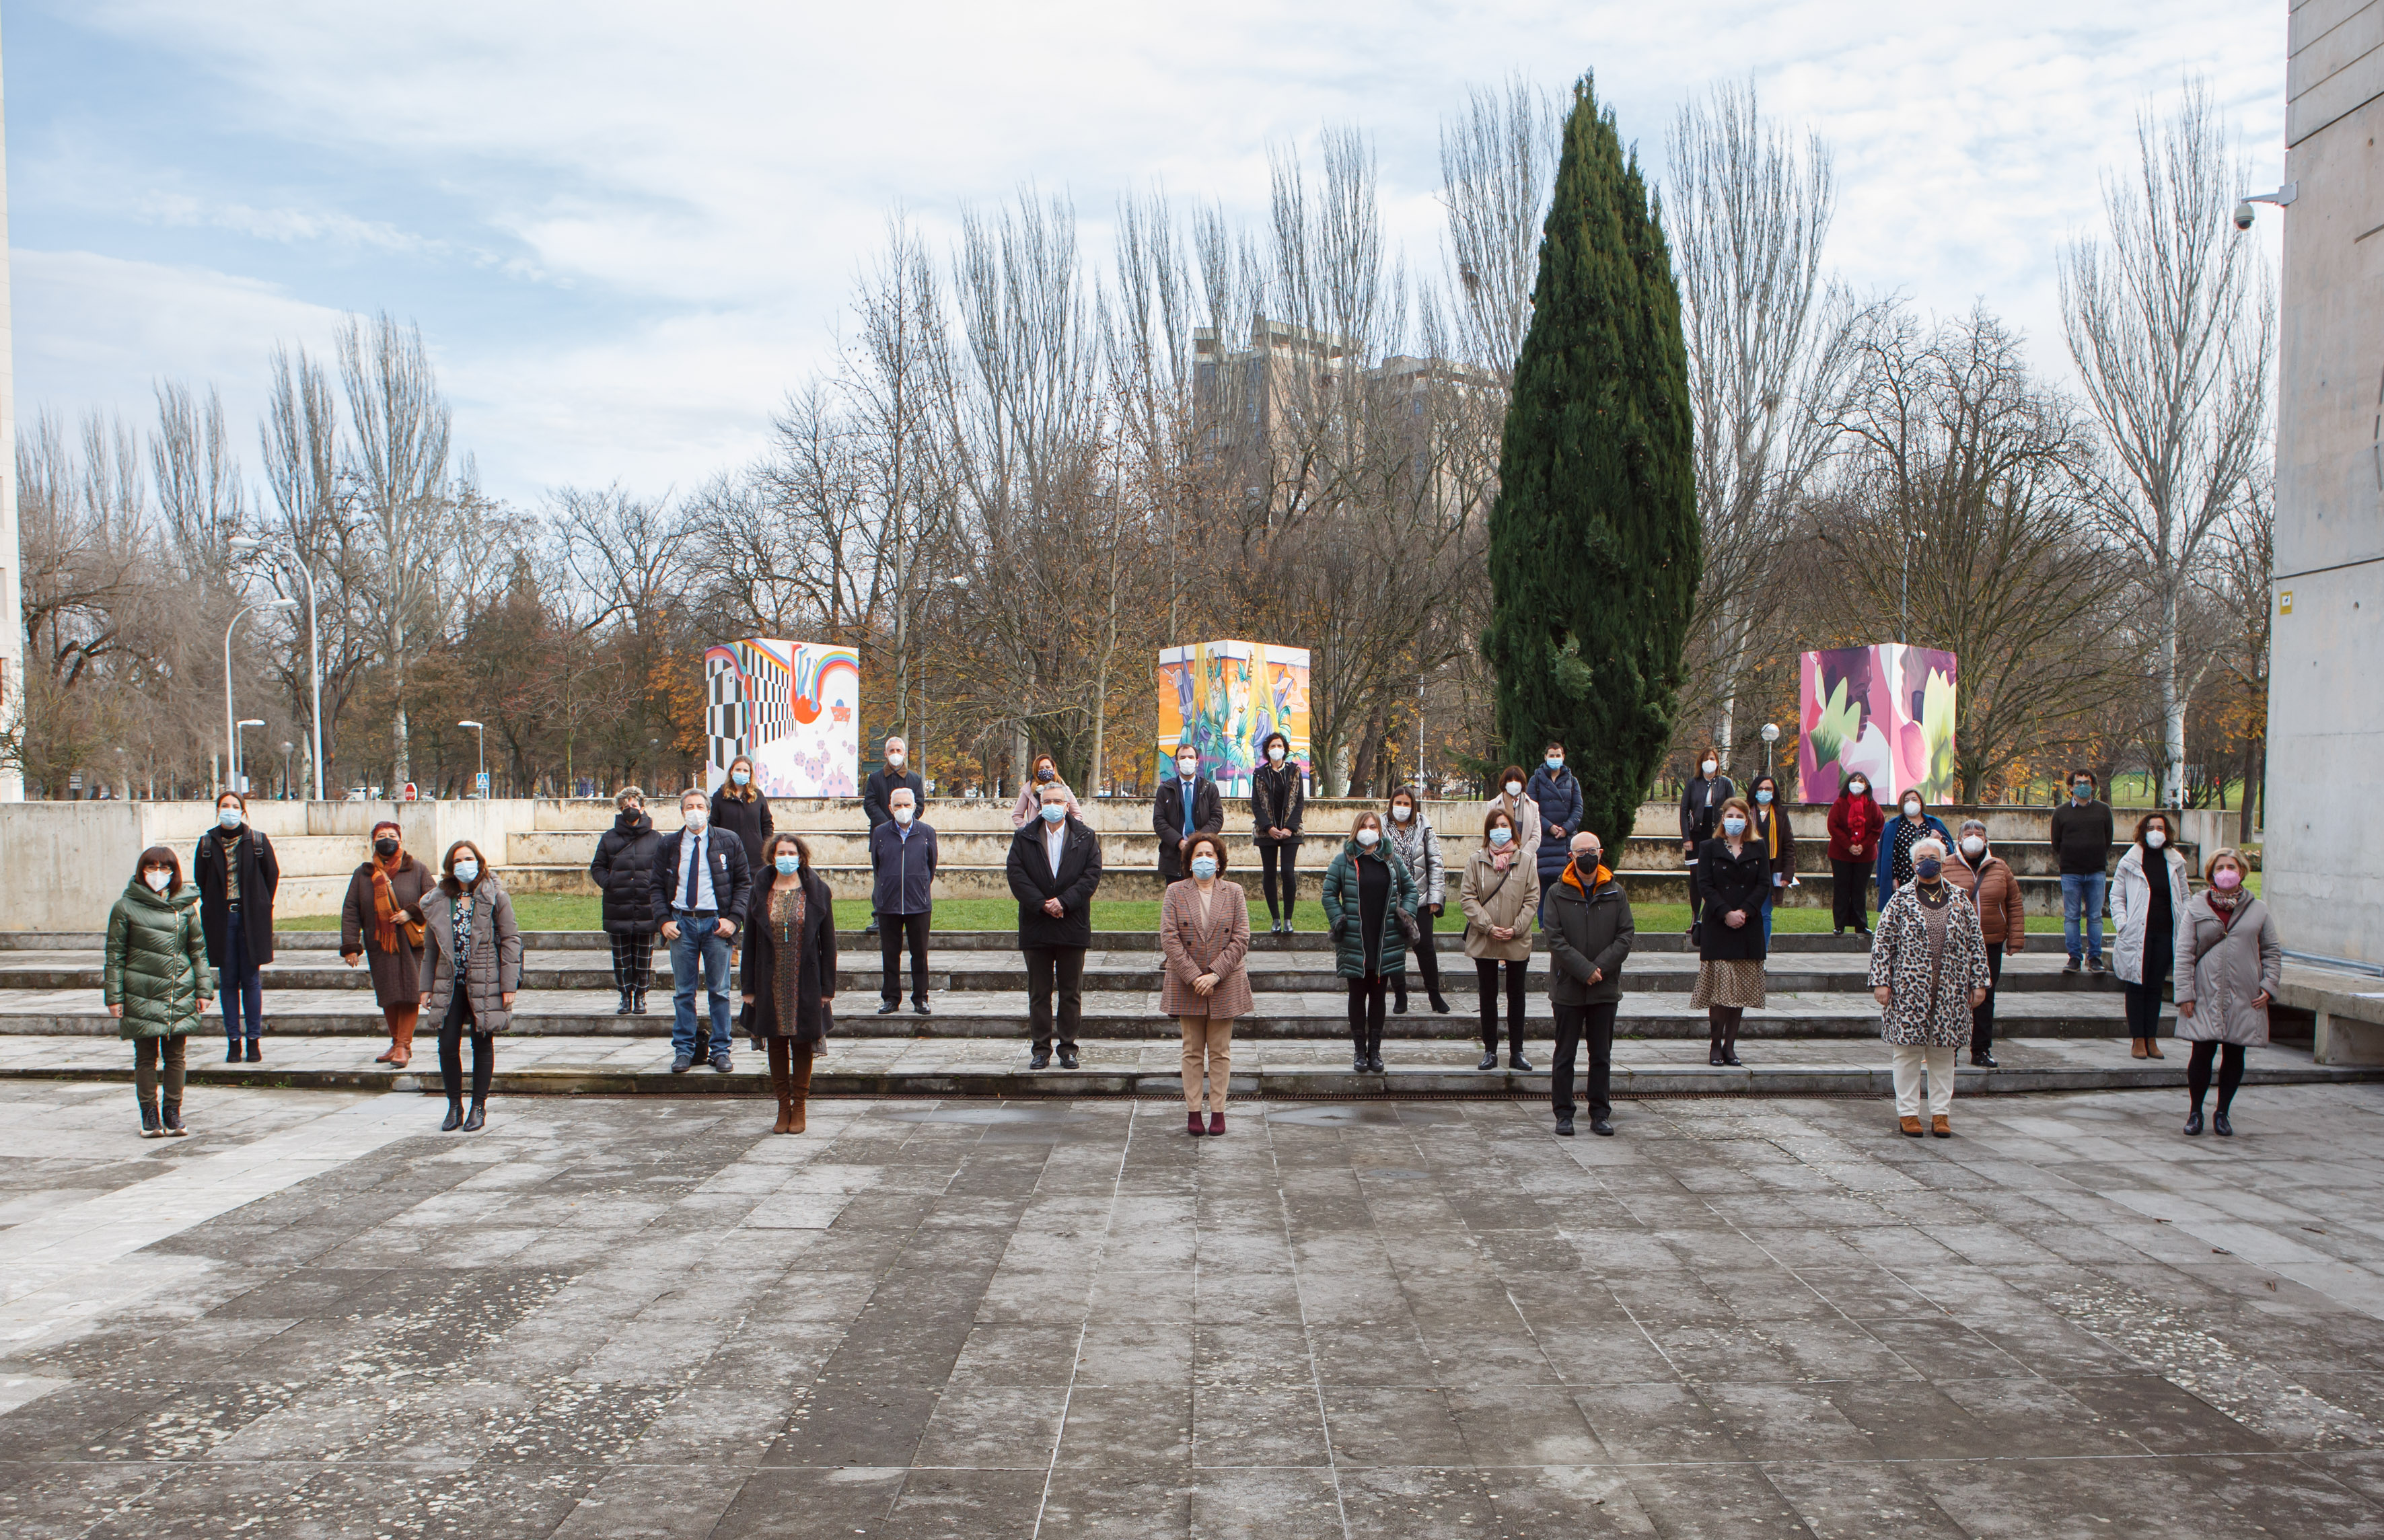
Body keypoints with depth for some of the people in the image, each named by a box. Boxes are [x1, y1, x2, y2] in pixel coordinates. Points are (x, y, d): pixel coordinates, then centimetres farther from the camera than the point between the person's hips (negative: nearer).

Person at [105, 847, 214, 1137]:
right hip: (141, 996, -2)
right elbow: (115, 955, 2)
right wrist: (114, 996, -2)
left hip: (180, 995, 2)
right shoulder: (126, 908, -1)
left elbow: (198, 950, 11)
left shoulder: (185, 907, 6)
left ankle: (172, 1113, 17)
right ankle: (149, 1114, 15)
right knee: (146, 1057, 5)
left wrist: (203, 990, 7)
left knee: (176, 1056, 6)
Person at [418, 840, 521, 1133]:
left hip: (484, 984, -3)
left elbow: (510, 940, -5)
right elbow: (430, 948, 12)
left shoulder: (494, 896, -4)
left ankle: (478, 1108, 17)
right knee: (447, 1046, 0)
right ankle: (454, 1108, 14)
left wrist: (509, 985, -9)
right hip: (450, 985, 3)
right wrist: (427, 987, 7)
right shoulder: (439, 901, 6)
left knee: (482, 1045, 6)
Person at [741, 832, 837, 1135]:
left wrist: (828, 986, -4)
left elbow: (827, 941, 0)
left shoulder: (817, 892, -1)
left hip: (805, 982, -2)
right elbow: (750, 940, 4)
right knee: (776, 1043, 6)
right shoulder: (760, 892, 4)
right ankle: (783, 1107, 15)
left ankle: (799, 1107, 14)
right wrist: (748, 985, 0)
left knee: (802, 1042, 4)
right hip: (771, 982, 2)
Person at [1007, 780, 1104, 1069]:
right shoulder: (1024, 839, 5)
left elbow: (1092, 875, -5)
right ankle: (1041, 1050, 12)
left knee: (1071, 993, 5)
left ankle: (1068, 1049, 13)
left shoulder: (1086, 838, 4)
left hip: (1073, 926, 0)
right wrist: (1042, 904, -15)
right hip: (1035, 927, 1)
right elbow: (1017, 875, -4)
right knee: (1038, 993, 5)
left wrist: (1064, 901, -16)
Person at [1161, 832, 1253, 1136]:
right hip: (1186, 984, 0)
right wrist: (1194, 977, -14)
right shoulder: (1175, 892, 2)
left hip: (1225, 984, 0)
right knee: (1192, 1051, 5)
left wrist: (1215, 974, -14)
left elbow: (1241, 939, -3)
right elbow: (1169, 938, -6)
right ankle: (1193, 1111, 10)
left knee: (1220, 1051, 4)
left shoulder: (1234, 893, 3)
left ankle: (1218, 1111, 10)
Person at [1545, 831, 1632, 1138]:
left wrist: (1600, 967, -12)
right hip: (1567, 988, -2)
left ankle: (1600, 1114, 16)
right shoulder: (1558, 894, -1)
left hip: (1605, 987, 2)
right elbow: (1555, 939, -7)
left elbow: (1626, 936, 0)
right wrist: (1584, 970, -16)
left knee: (1602, 1055, 8)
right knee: (1564, 1054, 5)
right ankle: (1563, 1114, 12)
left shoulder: (1615, 893, 5)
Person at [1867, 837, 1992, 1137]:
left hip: (1949, 993, 2)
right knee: (1908, 1051, 3)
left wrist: (1978, 983, 6)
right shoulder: (1900, 899, 2)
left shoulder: (1960, 899, 9)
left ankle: (1941, 1113, 16)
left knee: (1943, 1054, 8)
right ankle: (1907, 1113, 11)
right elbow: (1882, 943, 0)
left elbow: (1976, 943, 11)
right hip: (1909, 991, -2)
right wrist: (1880, 982, -6)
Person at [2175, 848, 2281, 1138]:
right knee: (2202, 1054, -2)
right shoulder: (2197, 908, 4)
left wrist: (2268, 985, 0)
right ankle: (2196, 1112, 14)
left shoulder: (2258, 911, 8)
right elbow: (2184, 953, 1)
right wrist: (2185, 993, -6)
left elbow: (2272, 952, 13)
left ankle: (2222, 1114, 21)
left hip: (2244, 999, 2)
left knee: (2234, 1057, 6)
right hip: (2206, 998, -1)